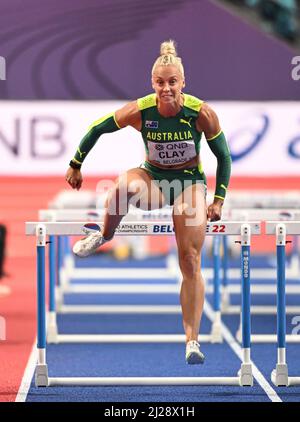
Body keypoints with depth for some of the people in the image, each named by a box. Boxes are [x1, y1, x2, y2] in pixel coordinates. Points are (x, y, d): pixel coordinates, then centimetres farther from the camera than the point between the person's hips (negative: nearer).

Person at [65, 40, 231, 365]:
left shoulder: (202, 113, -20)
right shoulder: (139, 111, -19)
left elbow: (223, 157, -6)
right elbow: (97, 128, -3)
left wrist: (219, 199, -8)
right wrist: (75, 165, 4)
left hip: (189, 181, 0)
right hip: (152, 178, 0)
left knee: (191, 263, -10)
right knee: (123, 185, -38)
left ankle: (192, 340, -7)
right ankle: (104, 236, -9)